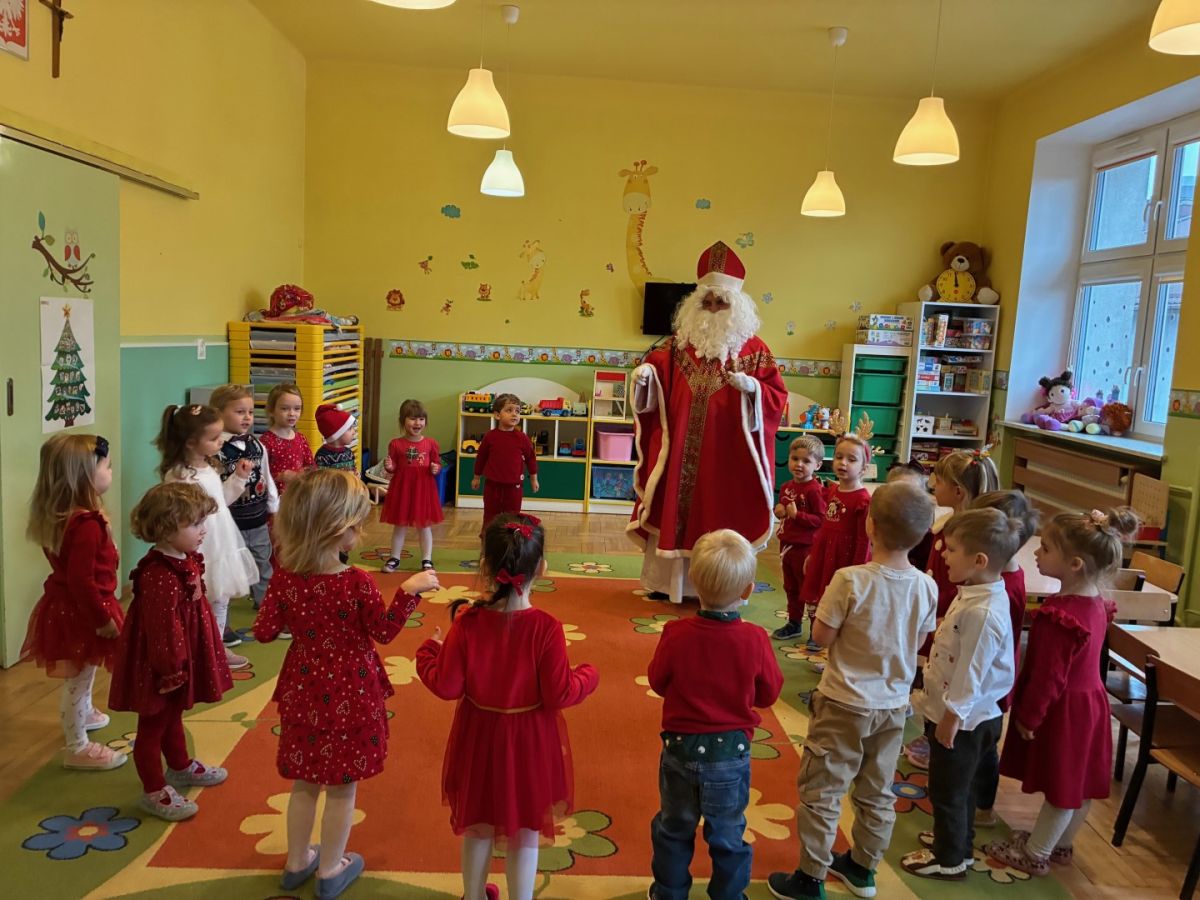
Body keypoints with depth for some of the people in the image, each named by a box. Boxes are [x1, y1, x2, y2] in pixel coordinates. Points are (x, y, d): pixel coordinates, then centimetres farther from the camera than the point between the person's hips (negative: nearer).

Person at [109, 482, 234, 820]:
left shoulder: (184, 562, 1)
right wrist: (172, 669, -20)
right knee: (153, 724, 8)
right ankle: (154, 792, 23)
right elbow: (163, 628, -28)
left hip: (181, 656, 10)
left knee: (173, 715, 27)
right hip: (160, 663, -10)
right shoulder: (160, 576, -31)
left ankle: (180, 767, 46)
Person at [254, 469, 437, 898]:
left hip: (304, 689, 5)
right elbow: (384, 631, -12)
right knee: (342, 787, 14)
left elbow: (264, 632, -2)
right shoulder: (357, 582, -24)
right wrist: (409, 591, -13)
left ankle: (297, 862, 39)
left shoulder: (284, 578, -12)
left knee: (305, 782, 23)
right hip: (350, 692, -4)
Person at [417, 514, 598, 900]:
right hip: (529, 743, -2)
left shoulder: (467, 621, -19)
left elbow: (446, 686, -14)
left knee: (478, 827, 24)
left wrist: (428, 651, 4)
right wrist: (587, 675, 1)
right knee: (525, 833, 17)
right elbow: (559, 695, -18)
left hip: (480, 738, 2)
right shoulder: (546, 627, -23)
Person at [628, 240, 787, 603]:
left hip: (725, 454, -2)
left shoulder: (754, 350, 0)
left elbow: (778, 397, -4)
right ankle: (666, 581, 21)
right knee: (673, 511, 8)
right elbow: (657, 365, 7)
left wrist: (752, 387, -23)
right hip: (679, 450, 3)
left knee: (718, 517, 3)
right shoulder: (679, 344, 8)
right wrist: (646, 373, -15)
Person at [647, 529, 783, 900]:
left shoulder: (676, 633, -20)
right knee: (727, 834, 19)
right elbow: (769, 694, -5)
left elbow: (657, 682, -4)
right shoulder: (755, 640, -20)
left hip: (680, 747, 1)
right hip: (731, 752, 0)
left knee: (674, 828, 22)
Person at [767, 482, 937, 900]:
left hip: (845, 704, -5)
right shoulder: (926, 587, -10)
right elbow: (918, 641, 3)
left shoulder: (850, 580, -24)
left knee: (821, 792, 10)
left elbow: (822, 635, -15)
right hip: (893, 706, 5)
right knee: (877, 794, 21)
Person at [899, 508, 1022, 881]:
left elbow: (970, 675, -27)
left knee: (948, 791, 10)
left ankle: (949, 859, 28)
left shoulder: (982, 613, -32)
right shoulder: (974, 595, 0)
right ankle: (957, 842, 44)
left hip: (962, 721, -9)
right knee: (959, 788, 26)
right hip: (966, 716, 9)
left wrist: (952, 717, -18)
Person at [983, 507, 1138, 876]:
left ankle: (1034, 855, 26)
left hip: (1064, 709, -8)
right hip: (1090, 700, 8)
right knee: (1079, 784, 21)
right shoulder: (1096, 604, -2)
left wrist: (1028, 716, -11)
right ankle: (1060, 844, 40)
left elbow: (1048, 677, -24)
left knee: (1061, 787, 8)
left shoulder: (1059, 615, -30)